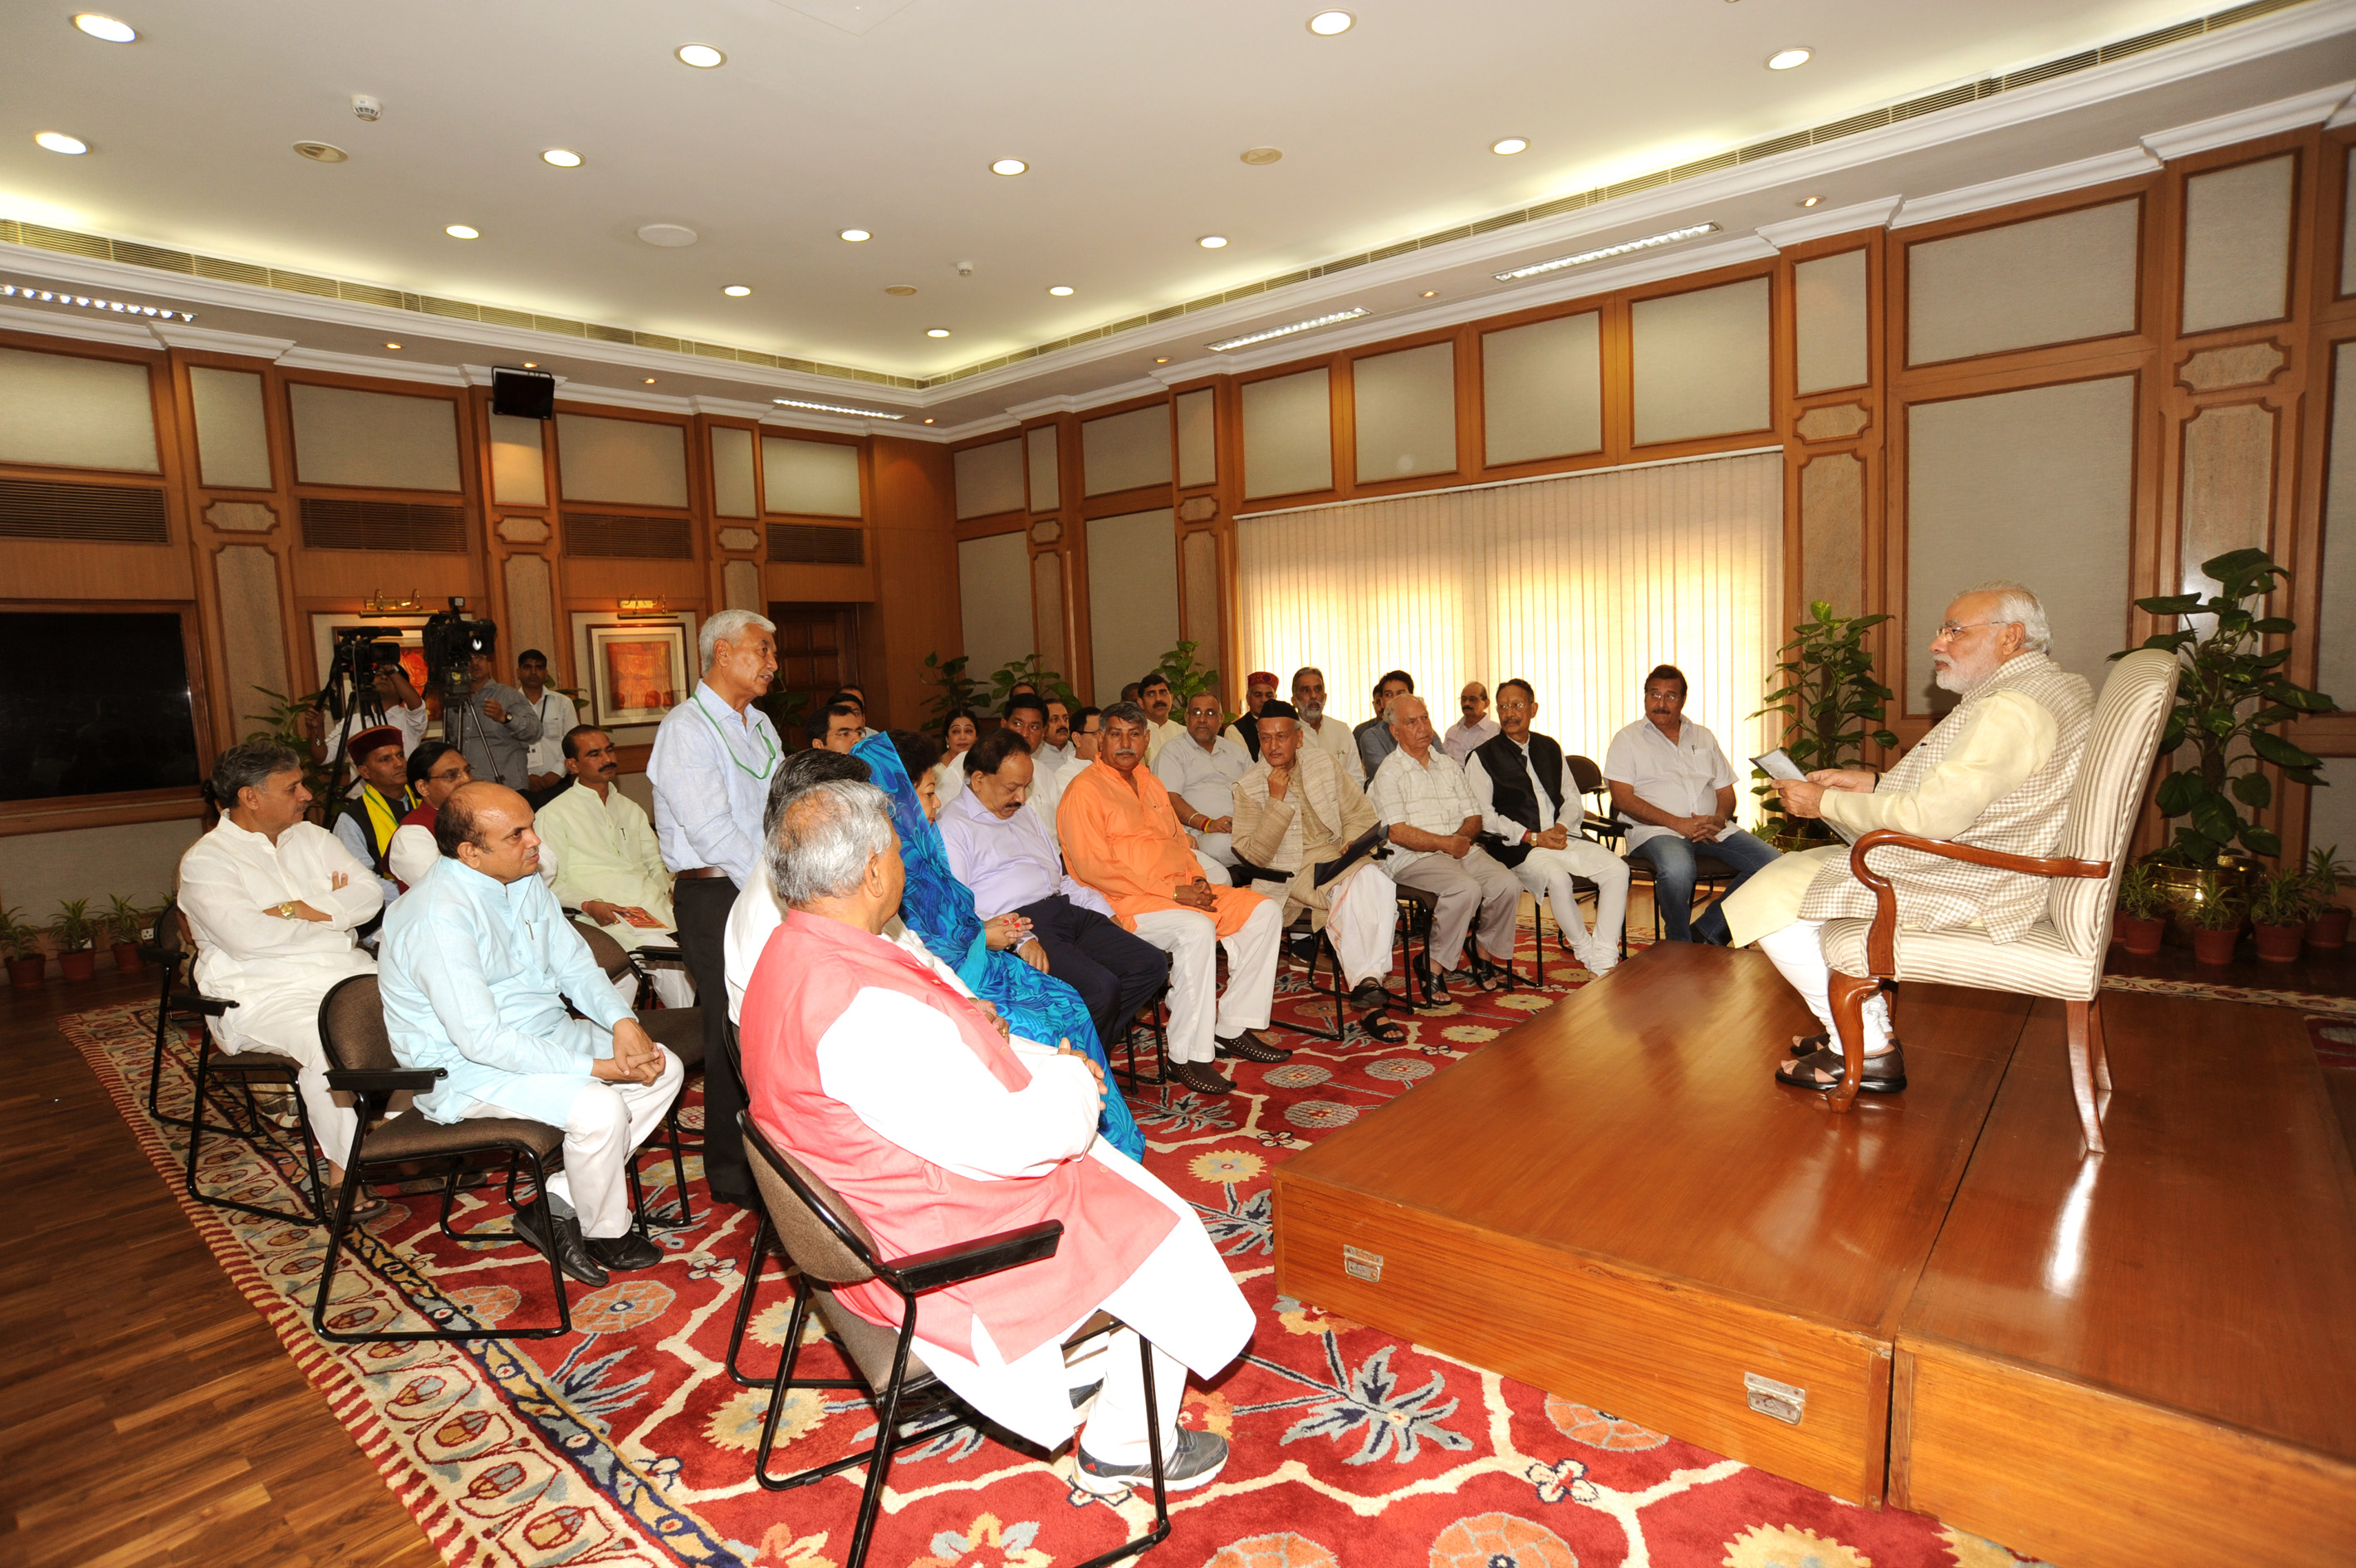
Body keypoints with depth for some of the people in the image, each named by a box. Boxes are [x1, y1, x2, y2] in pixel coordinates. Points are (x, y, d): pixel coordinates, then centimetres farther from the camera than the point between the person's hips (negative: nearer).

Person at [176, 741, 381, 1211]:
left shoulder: (312, 837, 15)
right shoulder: (206, 861, -2)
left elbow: (370, 894, 4)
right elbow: (247, 937, -17)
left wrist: (300, 910, -10)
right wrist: (333, 914, -4)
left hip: (347, 972, 5)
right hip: (263, 992, -5)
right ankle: (343, 1167, -20)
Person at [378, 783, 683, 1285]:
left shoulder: (525, 881, 0)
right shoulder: (438, 918, -26)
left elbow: (575, 966, 6)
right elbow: (481, 1040, -29)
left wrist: (623, 1022, -13)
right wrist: (598, 1067, -29)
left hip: (543, 1034, 9)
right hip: (466, 1067, -9)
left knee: (664, 1068, -1)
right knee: (598, 1108, -29)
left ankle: (557, 1205, 3)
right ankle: (605, 1233, 0)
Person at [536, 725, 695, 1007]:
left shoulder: (630, 809, 27)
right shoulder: (553, 815, 9)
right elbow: (551, 883, 2)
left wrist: (670, 889, 4)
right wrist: (589, 905, -15)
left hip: (654, 906, 5)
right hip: (610, 917, -5)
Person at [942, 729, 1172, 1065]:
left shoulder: (1023, 815, 26)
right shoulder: (953, 826, -1)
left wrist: (1107, 915, 16)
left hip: (1067, 910, 9)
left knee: (1151, 964, -8)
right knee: (1100, 986, -28)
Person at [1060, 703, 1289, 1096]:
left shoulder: (1150, 782, 20)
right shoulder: (1085, 790, -7)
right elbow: (1093, 867, -17)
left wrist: (1197, 880, 0)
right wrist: (1173, 891, -18)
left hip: (1182, 891, 9)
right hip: (1124, 902, -8)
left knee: (1263, 913, -3)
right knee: (1196, 930, -34)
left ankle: (1233, 1029, 1)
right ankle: (1186, 1056, -23)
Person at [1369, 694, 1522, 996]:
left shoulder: (1448, 764, 19)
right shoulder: (1389, 773, -1)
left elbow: (1474, 817, 15)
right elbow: (1398, 833, -11)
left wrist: (1463, 836, -7)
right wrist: (1447, 843, -14)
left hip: (1461, 848, 6)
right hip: (1413, 858, -6)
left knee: (1508, 885, -19)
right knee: (1467, 889, -32)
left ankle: (1484, 954, 3)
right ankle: (1435, 965, -15)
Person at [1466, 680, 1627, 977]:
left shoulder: (1550, 747, 20)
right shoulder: (1483, 757, 4)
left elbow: (1573, 799, 20)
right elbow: (1484, 816, -5)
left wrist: (1562, 826, -3)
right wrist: (1533, 837, -13)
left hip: (1565, 837, 5)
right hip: (1519, 847, -5)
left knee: (1617, 869, -19)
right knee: (1557, 878, -34)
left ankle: (1604, 961, -18)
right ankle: (1587, 953, -13)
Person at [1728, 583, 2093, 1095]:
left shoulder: (2011, 709, -22)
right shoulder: (2056, 685, 15)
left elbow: (1933, 816, -29)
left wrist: (1826, 803, -17)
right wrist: (1872, 784, 7)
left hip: (1965, 883, -11)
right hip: (1973, 865, 11)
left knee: (1770, 896, -10)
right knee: (1800, 867, 19)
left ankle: (1869, 1052, 0)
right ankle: (1864, 1022, 20)